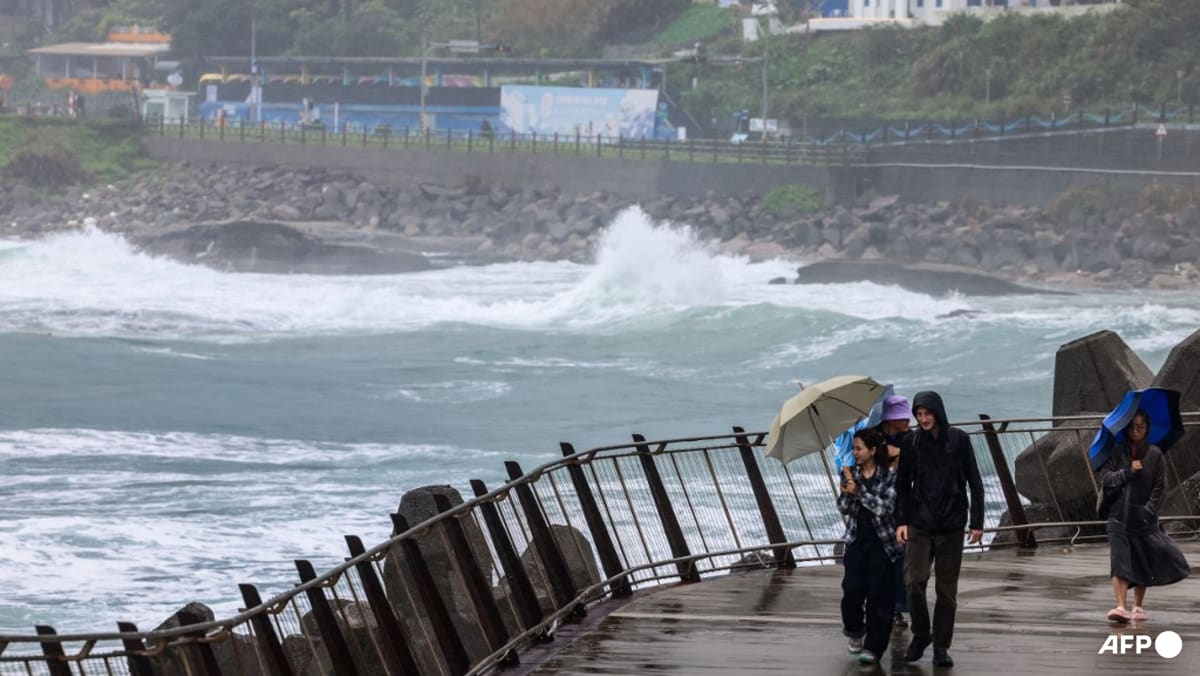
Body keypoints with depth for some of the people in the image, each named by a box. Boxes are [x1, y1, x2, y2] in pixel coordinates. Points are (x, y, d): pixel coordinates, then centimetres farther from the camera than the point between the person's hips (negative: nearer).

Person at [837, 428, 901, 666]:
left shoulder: (889, 477, -5)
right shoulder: (851, 474, 7)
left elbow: (886, 507, -15)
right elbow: (843, 508, 4)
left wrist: (860, 491, -20)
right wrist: (847, 493, -17)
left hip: (881, 541, -3)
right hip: (857, 540, 3)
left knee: (879, 595, -3)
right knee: (852, 589, -9)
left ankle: (873, 646, 4)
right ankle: (855, 631, 18)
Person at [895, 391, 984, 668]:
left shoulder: (958, 439, -2)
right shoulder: (911, 442, 2)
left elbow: (974, 482, 2)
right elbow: (902, 485, 8)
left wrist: (977, 522, -2)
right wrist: (900, 521, 1)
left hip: (951, 526, -1)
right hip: (919, 525, 1)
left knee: (947, 589, 3)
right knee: (914, 581, -11)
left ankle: (941, 646, 12)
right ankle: (920, 634, 10)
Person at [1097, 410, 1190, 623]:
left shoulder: (1154, 454, 2)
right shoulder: (1117, 452, 4)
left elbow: (1159, 487, 0)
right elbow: (1106, 479, -2)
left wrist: (1148, 512, -8)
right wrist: (1128, 471, -13)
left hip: (1144, 518, 0)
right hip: (1119, 516, 0)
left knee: (1142, 563, 6)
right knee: (1120, 562, -10)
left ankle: (1138, 607, 18)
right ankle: (1120, 607, -17)